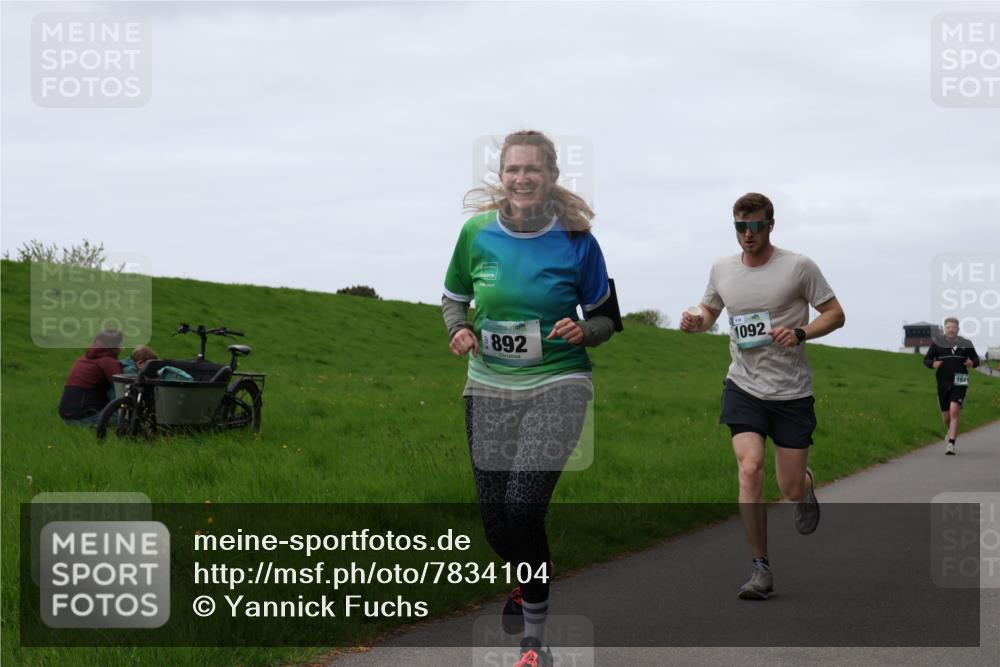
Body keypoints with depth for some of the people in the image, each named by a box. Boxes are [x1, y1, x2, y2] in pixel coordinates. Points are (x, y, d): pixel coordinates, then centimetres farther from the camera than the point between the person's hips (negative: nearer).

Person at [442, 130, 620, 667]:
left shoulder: (576, 241, -7)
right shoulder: (477, 232, -2)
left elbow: (606, 318, 4)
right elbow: (454, 296, 13)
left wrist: (583, 331, -18)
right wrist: (459, 330, -8)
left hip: (557, 385, -3)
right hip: (489, 387, 3)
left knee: (523, 507, -18)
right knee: (494, 517, 6)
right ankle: (529, 579, 43)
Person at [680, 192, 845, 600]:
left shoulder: (799, 267, -6)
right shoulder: (722, 269, 6)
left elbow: (835, 314, 0)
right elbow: (709, 310, 23)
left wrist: (800, 333, -18)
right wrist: (695, 320, -1)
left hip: (792, 391, -2)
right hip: (744, 387, 2)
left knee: (791, 488, 3)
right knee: (750, 468, -19)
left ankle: (807, 488, 45)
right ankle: (761, 568, -11)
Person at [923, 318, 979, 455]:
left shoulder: (965, 344, 4)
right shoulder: (937, 342, 3)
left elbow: (976, 358, 16)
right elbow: (926, 360, 7)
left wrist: (973, 363, -7)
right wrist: (933, 364, -16)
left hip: (959, 383, -2)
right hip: (943, 384, 2)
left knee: (954, 412, -19)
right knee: (946, 417, 10)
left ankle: (951, 444, -19)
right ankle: (952, 433, 43)